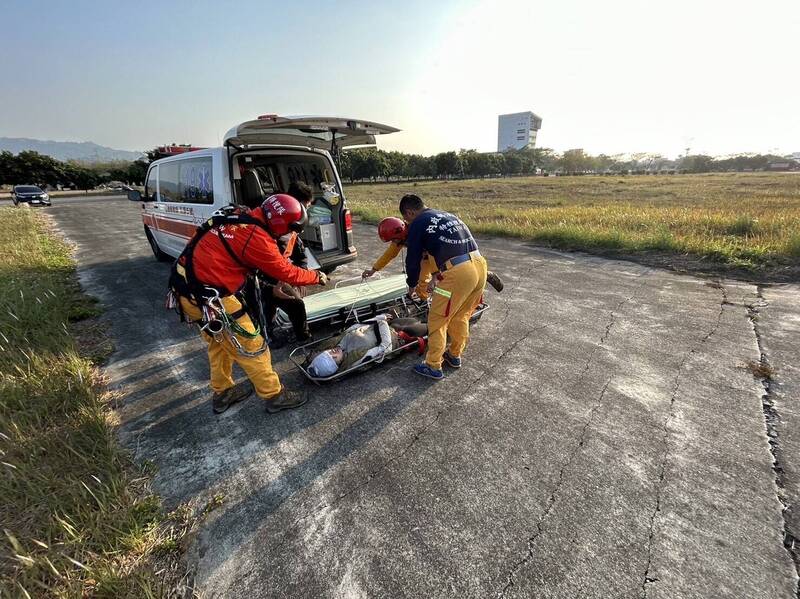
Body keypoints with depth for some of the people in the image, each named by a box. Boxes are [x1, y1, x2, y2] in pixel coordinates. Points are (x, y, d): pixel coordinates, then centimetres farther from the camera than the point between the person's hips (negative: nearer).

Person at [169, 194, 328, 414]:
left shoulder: (240, 218, 6)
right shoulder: (256, 237, -20)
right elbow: (285, 271, -8)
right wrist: (316, 277, 5)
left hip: (188, 289, 10)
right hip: (208, 297, -9)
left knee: (218, 343, 25)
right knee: (250, 346, 3)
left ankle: (223, 392, 41)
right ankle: (274, 395, 19)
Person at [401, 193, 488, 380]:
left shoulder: (417, 224, 4)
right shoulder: (448, 215, 26)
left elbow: (413, 258, 9)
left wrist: (412, 284, 27)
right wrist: (437, 277, 43)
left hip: (457, 272, -8)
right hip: (480, 264, 8)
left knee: (437, 320, 9)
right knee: (461, 316, 24)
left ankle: (433, 367, 21)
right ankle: (455, 356, 40)